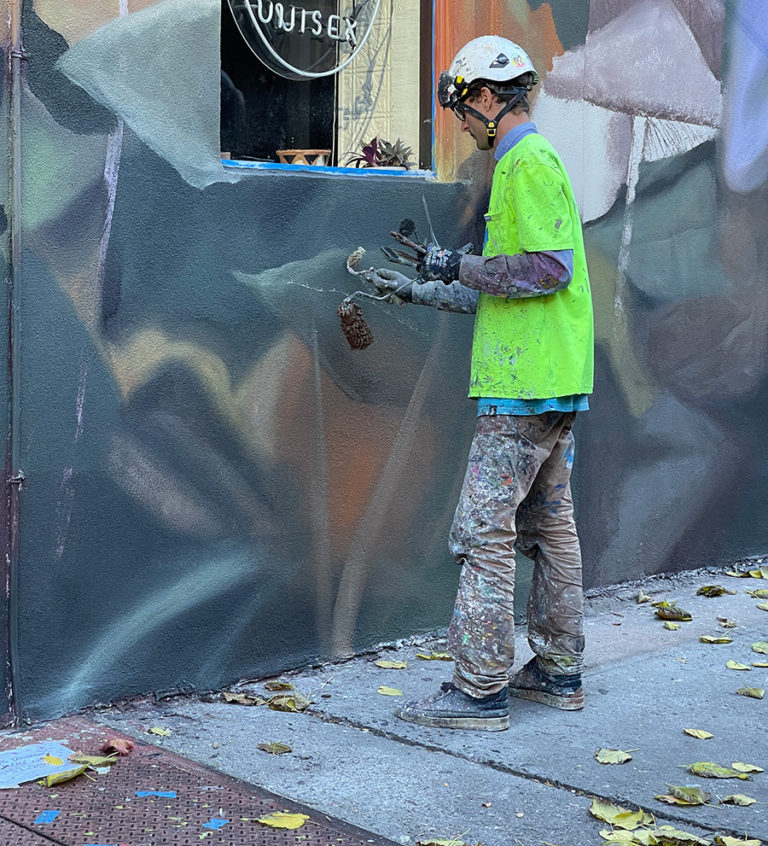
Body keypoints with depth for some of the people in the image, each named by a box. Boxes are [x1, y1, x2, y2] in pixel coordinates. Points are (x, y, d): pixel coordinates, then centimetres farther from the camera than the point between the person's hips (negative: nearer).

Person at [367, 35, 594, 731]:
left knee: (485, 530, -8)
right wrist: (419, 289, 26)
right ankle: (558, 671, 23)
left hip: (523, 386, -11)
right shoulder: (532, 161, 20)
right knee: (550, 524, 14)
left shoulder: (529, 162, -12)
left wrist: (460, 266, -12)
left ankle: (480, 690, -5)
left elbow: (549, 268, -21)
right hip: (556, 383, 11)